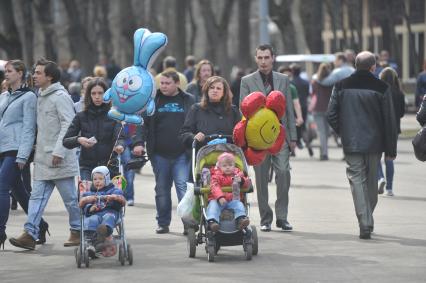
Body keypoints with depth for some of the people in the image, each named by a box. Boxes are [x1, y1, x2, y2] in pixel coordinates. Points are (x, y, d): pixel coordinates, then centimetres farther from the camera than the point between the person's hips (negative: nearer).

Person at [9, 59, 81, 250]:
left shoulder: (60, 97, -12)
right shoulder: (41, 97, 16)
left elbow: (68, 125, -17)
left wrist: (59, 151, -21)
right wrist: (39, 146, 16)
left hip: (59, 160, -9)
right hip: (43, 159, 9)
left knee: (70, 197, 3)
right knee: (37, 196, 0)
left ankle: (77, 232, 15)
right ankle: (30, 234, -5)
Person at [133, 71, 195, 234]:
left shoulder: (188, 101, 4)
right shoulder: (153, 100, 7)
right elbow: (143, 123, 5)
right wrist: (139, 142, -10)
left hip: (182, 154, -2)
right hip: (159, 154, 2)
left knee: (183, 186, -12)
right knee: (162, 189, 9)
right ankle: (163, 223, 19)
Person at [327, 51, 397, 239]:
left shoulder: (342, 86, -2)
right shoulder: (381, 88, -6)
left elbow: (331, 115, -1)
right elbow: (389, 120, -4)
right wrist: (390, 149, 3)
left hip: (351, 144, 0)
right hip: (374, 143, 0)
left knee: (357, 180, 0)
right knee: (371, 181, 15)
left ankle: (365, 224, -12)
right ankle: (368, 222, 24)